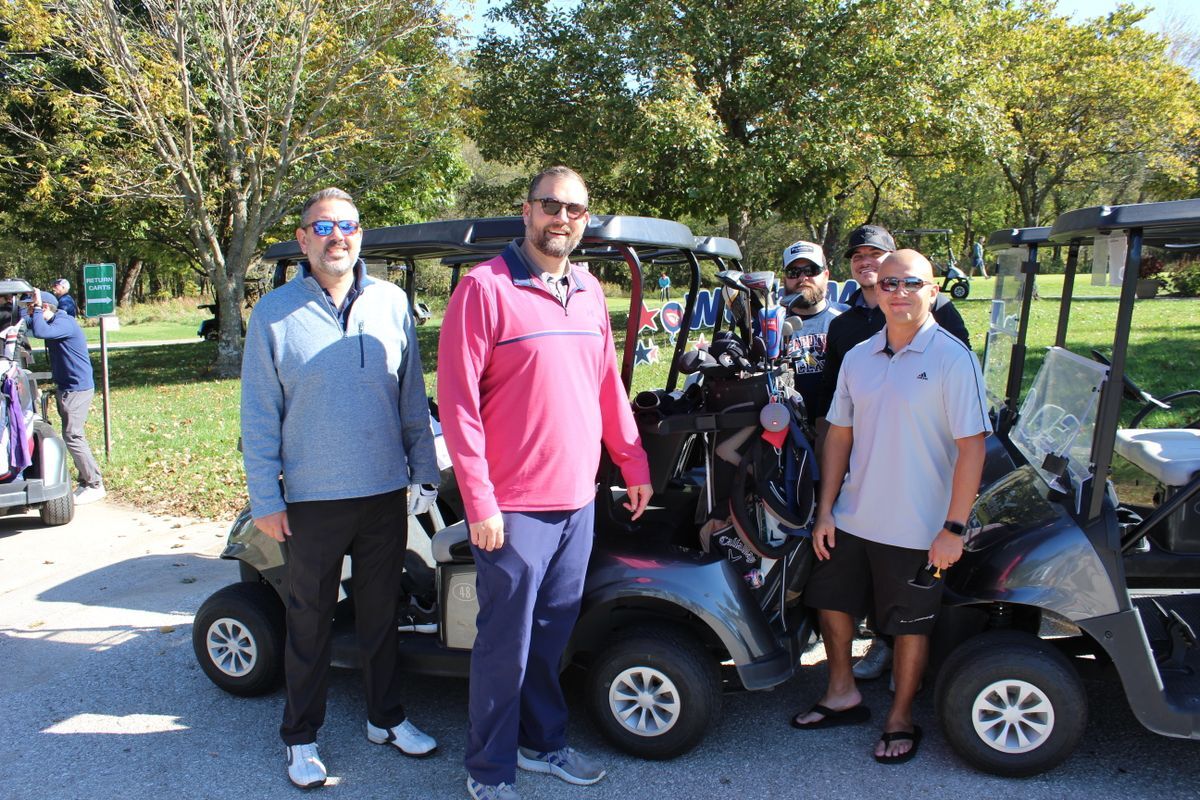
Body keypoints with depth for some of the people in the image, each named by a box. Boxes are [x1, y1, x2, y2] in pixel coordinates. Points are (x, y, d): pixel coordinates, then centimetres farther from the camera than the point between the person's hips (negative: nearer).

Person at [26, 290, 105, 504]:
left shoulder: (64, 322, -17)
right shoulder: (52, 323, 14)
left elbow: (40, 332, -32)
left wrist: (37, 307, -20)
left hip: (77, 389, -10)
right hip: (66, 388, 10)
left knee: (72, 437, -11)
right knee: (74, 436, 12)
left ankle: (95, 485, -5)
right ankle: (86, 482, 19)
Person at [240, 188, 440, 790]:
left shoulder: (391, 303, 2)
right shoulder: (274, 313, -4)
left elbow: (412, 398, 6)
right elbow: (259, 415, -3)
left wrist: (423, 472, 5)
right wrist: (264, 499, -6)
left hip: (386, 493, 2)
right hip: (311, 500, -2)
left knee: (381, 615, 17)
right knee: (309, 623, 11)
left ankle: (386, 717, 34)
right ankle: (301, 737, 28)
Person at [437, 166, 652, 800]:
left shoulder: (589, 291, 11)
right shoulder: (485, 287, -9)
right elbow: (457, 398, -12)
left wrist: (634, 464, 16)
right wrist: (478, 501, -15)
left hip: (578, 499, 6)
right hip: (513, 507, -6)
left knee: (553, 634, 17)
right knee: (505, 644, 5)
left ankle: (543, 741, 36)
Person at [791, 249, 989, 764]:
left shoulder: (952, 358, -12)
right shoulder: (858, 358, 4)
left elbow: (971, 446, -14)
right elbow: (839, 436, 9)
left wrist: (954, 527, -17)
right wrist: (825, 510, 5)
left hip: (916, 530, -5)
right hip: (851, 521, 5)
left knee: (910, 625, 10)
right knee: (832, 604, 17)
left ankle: (900, 720, 31)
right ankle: (842, 695, 39)